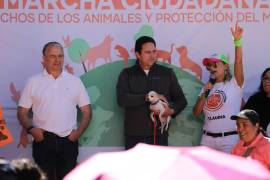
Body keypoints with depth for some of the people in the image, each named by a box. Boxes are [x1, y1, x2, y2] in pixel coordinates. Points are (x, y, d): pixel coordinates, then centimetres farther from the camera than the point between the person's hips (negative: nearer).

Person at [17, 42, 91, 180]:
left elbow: (86, 110, 10)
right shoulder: (33, 82, 5)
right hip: (43, 140, -1)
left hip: (69, 141, 1)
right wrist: (30, 128, -11)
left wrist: (79, 132, -4)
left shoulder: (75, 82, 8)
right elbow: (22, 112, 6)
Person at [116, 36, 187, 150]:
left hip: (159, 135, 1)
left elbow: (181, 100, 13)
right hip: (135, 135, -1)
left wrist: (172, 110, -9)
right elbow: (122, 99, -10)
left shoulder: (167, 73, 9)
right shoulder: (127, 74, 5)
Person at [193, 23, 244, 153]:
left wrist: (237, 41, -29)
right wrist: (204, 94, -4)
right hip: (208, 139, 5)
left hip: (229, 139, -5)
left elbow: (238, 62, -16)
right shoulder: (208, 87, 16)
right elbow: (196, 113, 10)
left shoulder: (234, 84, 1)